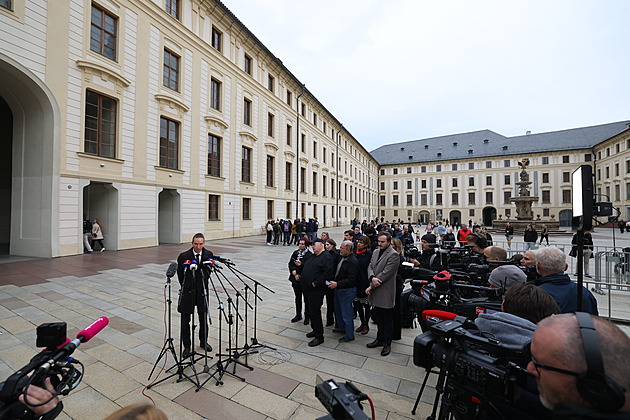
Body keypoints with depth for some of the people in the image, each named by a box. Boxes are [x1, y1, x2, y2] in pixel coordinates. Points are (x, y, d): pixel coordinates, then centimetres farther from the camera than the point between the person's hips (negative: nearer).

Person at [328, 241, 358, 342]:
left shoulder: (353, 261, -23)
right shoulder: (341, 257, 4)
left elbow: (351, 279, -26)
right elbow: (337, 271, 19)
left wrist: (337, 284, -30)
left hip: (347, 291, -9)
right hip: (338, 289, 9)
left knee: (347, 314, 3)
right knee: (338, 310, 23)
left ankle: (349, 335, 20)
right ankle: (341, 328, 43)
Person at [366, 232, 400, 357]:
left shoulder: (393, 255, -16)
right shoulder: (376, 252, 10)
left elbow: (385, 273, -20)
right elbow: (370, 267, 7)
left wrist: (371, 287, -16)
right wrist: (372, 278, -16)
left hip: (386, 293, -7)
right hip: (376, 293, 7)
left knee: (387, 319, 9)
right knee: (378, 318, 20)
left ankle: (387, 344, 24)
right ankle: (380, 339, 37)